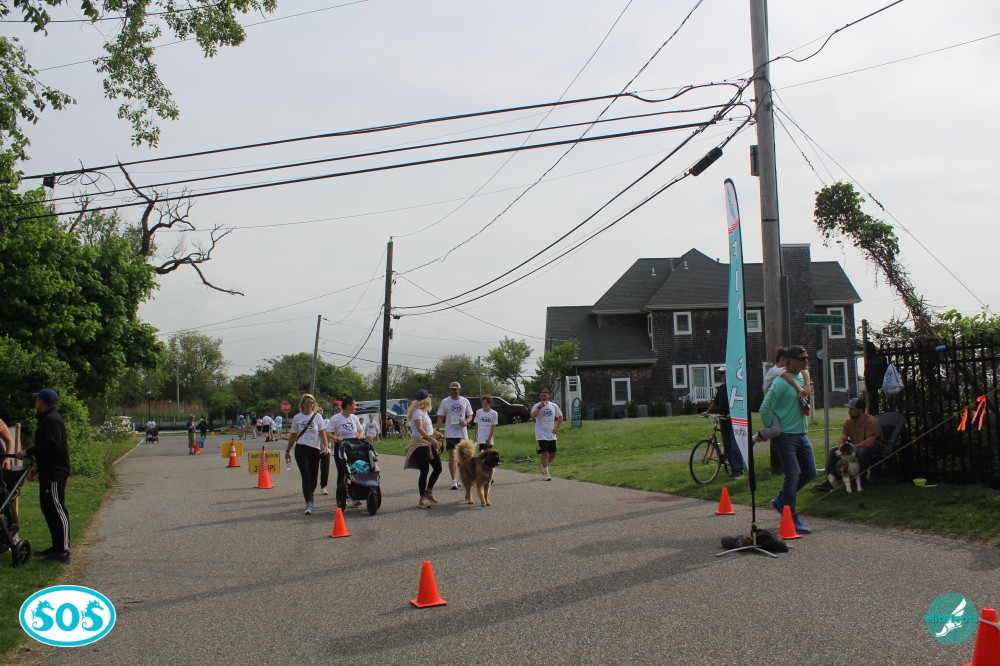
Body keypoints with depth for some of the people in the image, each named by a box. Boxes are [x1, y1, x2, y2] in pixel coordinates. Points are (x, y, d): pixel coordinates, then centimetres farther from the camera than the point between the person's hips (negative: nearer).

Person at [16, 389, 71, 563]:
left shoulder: (51, 420, -16)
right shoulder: (47, 419, 19)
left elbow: (53, 446, -25)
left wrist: (28, 452, -20)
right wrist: (30, 454, 16)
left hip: (55, 473, -11)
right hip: (48, 472, 11)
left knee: (57, 510, -10)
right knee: (48, 508, 15)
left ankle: (63, 551, -9)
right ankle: (57, 547, 23)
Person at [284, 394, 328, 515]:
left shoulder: (317, 416, 5)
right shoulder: (297, 417, 7)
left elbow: (322, 432, 1)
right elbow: (293, 435, 13)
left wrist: (325, 445, -14)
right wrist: (288, 451, 13)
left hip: (315, 449, 1)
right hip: (301, 449, -1)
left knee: (314, 476, 5)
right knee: (306, 476, -10)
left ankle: (311, 493, 38)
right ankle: (308, 505, -9)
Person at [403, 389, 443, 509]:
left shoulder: (424, 411, 15)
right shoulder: (417, 412, -13)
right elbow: (420, 429, -25)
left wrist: (435, 433, 17)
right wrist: (432, 439, -33)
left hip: (429, 444, 9)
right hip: (420, 444, -9)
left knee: (438, 468, 7)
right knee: (424, 471, -7)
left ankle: (428, 492, 24)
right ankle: (422, 499, 2)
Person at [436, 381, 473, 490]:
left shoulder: (465, 401, 5)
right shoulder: (445, 402, 0)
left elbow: (470, 415, 10)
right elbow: (440, 417, 2)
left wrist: (466, 421, -12)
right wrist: (438, 430, -8)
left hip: (463, 433, 3)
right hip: (450, 434, -3)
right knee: (452, 457, -10)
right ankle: (454, 482, -11)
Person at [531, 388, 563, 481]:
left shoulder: (553, 406, 5)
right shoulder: (537, 406, -6)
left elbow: (560, 417, 16)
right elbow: (532, 416, -23)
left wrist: (557, 428, 5)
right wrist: (540, 407, -29)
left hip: (551, 434, 4)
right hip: (541, 434, -4)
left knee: (552, 455, 8)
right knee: (544, 454, -11)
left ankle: (544, 467, 34)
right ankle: (546, 474, -5)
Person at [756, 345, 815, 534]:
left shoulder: (804, 377, 10)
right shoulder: (781, 382, -17)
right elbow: (765, 409, -20)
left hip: (801, 434, 8)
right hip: (785, 436, -8)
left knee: (810, 472, 10)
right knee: (793, 475, -8)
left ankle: (781, 501, 27)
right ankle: (791, 520, 3)